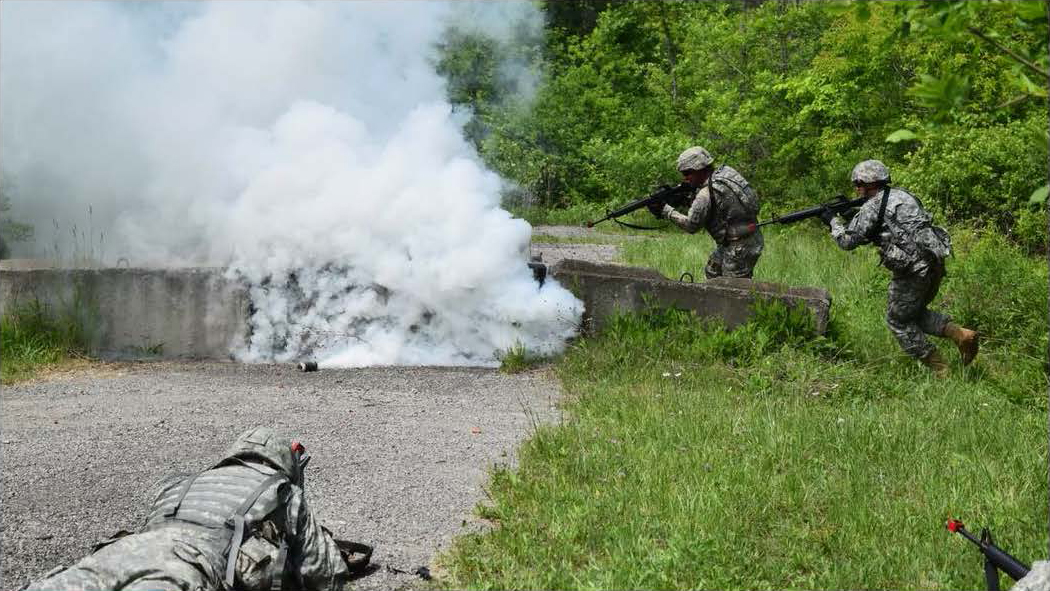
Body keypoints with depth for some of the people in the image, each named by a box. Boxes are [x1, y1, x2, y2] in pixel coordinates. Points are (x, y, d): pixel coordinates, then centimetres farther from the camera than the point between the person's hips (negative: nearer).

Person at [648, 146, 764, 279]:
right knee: (712, 272, 23)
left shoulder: (706, 194, -22)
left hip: (740, 247, -10)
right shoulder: (725, 171, 2)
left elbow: (691, 225, -12)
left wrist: (665, 211, -6)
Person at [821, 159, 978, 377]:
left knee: (898, 320, 10)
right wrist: (849, 218, 24)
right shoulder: (902, 195, 19)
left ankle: (939, 369, 9)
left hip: (914, 270, -8)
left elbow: (848, 241, -5)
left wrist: (833, 221, 12)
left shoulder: (872, 207, -6)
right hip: (935, 262, 8)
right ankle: (960, 333, 7)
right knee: (915, 313, 26)